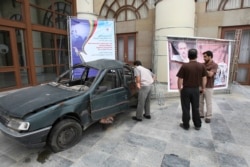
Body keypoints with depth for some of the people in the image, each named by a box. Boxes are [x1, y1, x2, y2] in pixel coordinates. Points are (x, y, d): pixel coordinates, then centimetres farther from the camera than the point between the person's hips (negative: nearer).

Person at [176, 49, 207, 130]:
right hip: (196, 90, 4)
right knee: (195, 108, 16)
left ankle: (186, 125, 21)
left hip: (186, 89, -3)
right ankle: (197, 125, 28)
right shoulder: (202, 66, -3)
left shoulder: (184, 66, -15)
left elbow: (180, 79, -14)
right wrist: (203, 88, 18)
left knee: (186, 108, 9)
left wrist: (179, 88, 1)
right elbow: (204, 78, 4)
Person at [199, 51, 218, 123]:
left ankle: (208, 116, 19)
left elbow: (210, 74, -25)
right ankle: (201, 114, 29)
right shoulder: (203, 64, 6)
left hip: (208, 87, -6)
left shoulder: (214, 65, -11)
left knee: (208, 103, 6)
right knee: (200, 101, 14)